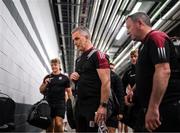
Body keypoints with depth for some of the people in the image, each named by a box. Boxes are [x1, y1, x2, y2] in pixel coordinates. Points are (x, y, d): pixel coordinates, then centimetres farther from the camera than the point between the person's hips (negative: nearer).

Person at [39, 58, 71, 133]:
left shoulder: (64, 78, 7)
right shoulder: (47, 77, 12)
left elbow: (69, 92, 9)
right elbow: (41, 90, 16)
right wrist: (45, 84, -4)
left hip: (60, 104, -2)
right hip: (49, 104, 2)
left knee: (59, 124, -16)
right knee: (50, 125, 5)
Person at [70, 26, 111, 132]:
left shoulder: (97, 55, -10)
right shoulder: (79, 60, 16)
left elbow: (106, 82, -18)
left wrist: (103, 105, -23)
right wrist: (73, 78, 4)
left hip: (94, 105, -8)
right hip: (80, 104, 8)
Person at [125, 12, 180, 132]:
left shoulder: (155, 37, -11)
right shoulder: (146, 44, 20)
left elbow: (163, 71, -24)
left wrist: (153, 108, -27)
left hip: (165, 107, -10)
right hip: (149, 107, 10)